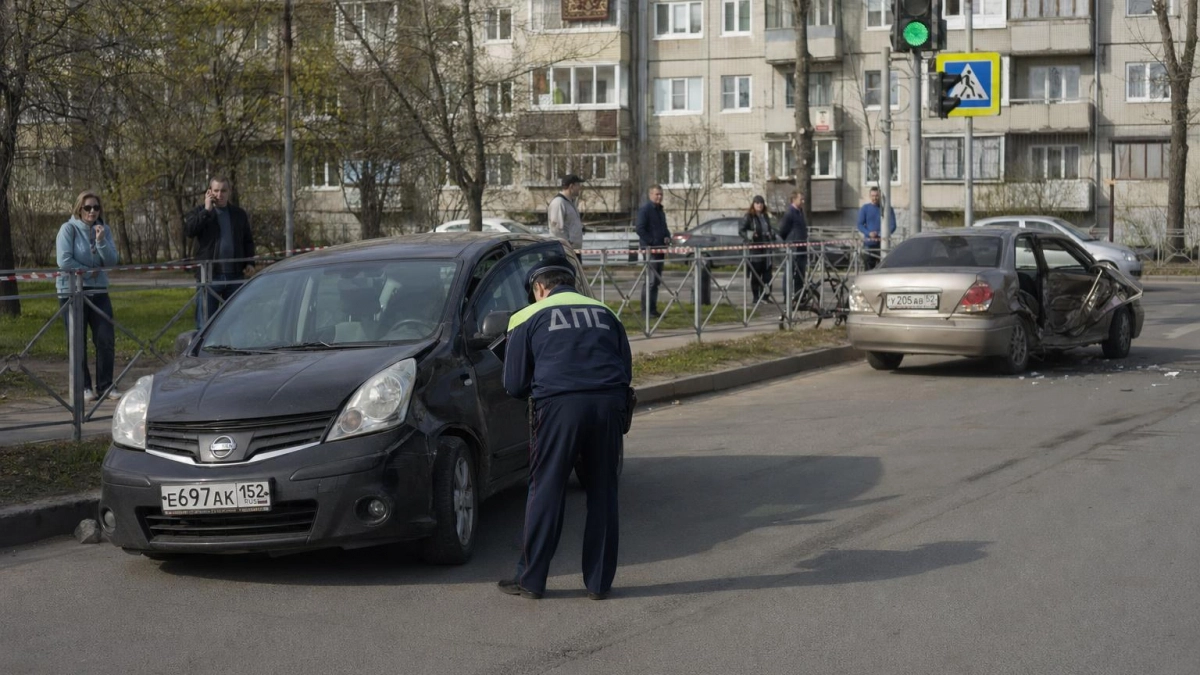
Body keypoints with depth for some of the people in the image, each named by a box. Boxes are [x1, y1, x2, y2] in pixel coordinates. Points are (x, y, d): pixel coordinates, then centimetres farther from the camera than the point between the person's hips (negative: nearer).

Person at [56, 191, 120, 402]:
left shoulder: (104, 230, 6)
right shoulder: (68, 229, -8)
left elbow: (112, 261, -2)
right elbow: (64, 261, -16)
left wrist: (101, 241, -16)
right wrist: (89, 272, -9)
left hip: (98, 291, 4)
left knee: (106, 339, 0)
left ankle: (105, 386, 9)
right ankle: (83, 387, 8)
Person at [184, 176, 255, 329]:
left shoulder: (239, 214, 14)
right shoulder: (199, 213, 4)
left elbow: (248, 240, 17)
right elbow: (189, 230, -15)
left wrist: (249, 262, 3)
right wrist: (206, 211, -15)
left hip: (235, 275, 3)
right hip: (209, 275, -3)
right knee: (205, 322, -1)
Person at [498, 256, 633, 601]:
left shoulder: (529, 318, 10)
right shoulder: (605, 313, 19)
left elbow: (514, 385, 8)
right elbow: (626, 370, 18)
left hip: (559, 407, -3)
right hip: (609, 405, 3)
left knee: (546, 493, 5)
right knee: (602, 494, 11)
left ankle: (530, 579, 10)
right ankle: (599, 582, 14)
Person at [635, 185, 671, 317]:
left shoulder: (660, 211, 19)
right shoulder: (645, 209, -8)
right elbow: (640, 229, -15)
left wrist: (667, 238, 8)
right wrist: (652, 242, -18)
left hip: (660, 249, 9)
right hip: (649, 249, -9)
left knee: (657, 280, 10)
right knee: (651, 280, -12)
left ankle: (653, 309, 15)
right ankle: (647, 310, -9)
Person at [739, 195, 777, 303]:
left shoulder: (766, 216, 14)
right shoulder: (749, 217, -4)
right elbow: (741, 230, -5)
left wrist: (772, 235, 9)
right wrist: (748, 235, -22)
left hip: (766, 248, 5)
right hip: (754, 248, -5)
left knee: (767, 273, 4)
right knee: (755, 273, -2)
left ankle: (765, 295, 11)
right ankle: (756, 297, 4)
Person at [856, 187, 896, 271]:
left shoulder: (887, 208, 4)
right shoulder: (865, 208, 8)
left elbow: (893, 225, 1)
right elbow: (860, 225, 5)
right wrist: (869, 233, -14)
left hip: (882, 243, -1)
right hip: (869, 244, 1)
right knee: (869, 268, 1)